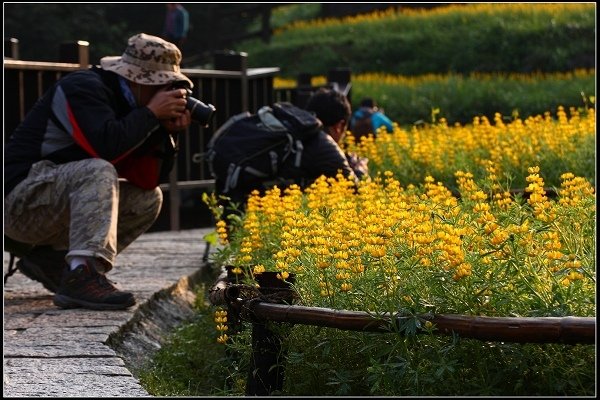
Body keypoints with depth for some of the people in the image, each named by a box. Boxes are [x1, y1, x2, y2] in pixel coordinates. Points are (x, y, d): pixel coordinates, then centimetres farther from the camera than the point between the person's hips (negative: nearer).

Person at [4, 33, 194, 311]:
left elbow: (147, 180, 6)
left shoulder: (123, 101, 11)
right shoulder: (82, 88, -14)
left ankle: (51, 260, 1)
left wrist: (167, 131, -6)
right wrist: (151, 113, -19)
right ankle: (82, 275, -45)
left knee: (147, 199, 7)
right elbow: (104, 146, -32)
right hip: (18, 199, -9)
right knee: (98, 171, -31)